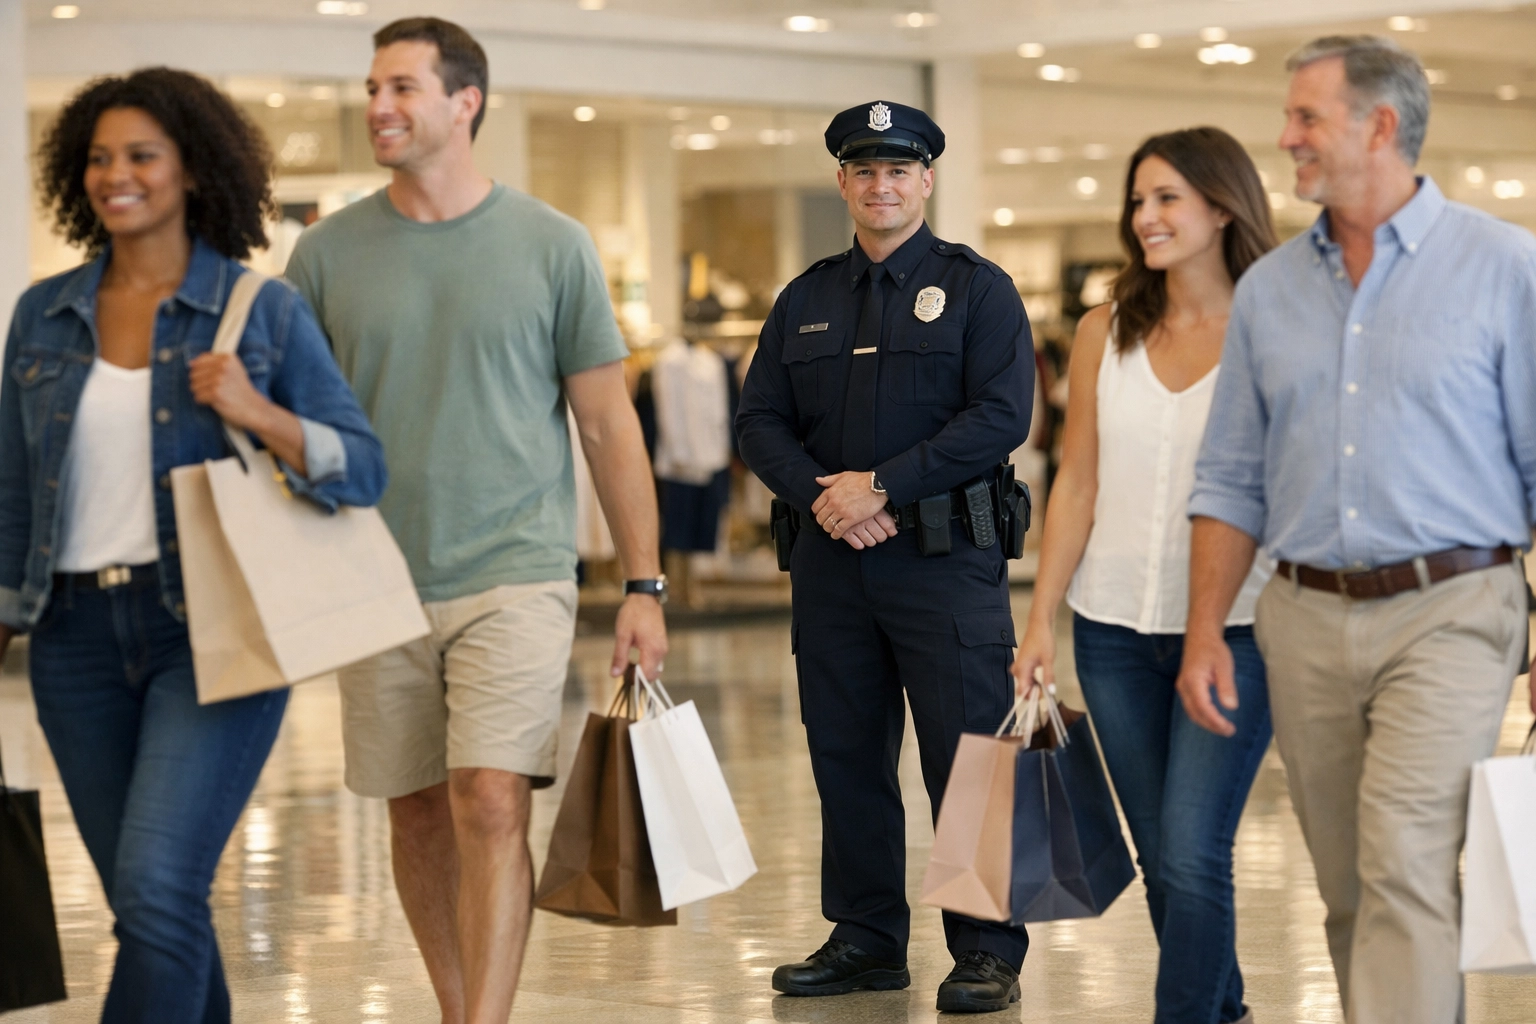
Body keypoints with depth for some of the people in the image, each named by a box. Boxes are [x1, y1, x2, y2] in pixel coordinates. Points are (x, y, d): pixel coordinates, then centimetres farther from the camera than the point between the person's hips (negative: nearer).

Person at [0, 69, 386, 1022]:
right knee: (150, 907, 10)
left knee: (158, 891, -17)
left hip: (212, 629, -4)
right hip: (79, 634, 4)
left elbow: (364, 470, -2)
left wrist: (258, 413, -18)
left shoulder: (266, 311, -1)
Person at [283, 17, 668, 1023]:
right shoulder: (328, 253, 5)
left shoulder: (553, 246, 0)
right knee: (418, 818, 9)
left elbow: (609, 423, 4)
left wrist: (645, 584, 0)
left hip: (515, 576, -3)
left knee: (492, 807, -14)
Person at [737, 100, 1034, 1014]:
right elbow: (761, 419, 11)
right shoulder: (807, 299, 15)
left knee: (966, 759, -5)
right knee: (846, 757, 9)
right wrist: (819, 494, -8)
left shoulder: (976, 288, 1)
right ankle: (866, 939, 20)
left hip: (945, 556, -5)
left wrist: (883, 485, -15)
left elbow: (1001, 416, -10)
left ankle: (987, 952, 2)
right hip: (832, 560, 5)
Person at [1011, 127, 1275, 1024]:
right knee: (1162, 857, 11)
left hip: (1235, 629, -4)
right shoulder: (1106, 334, 7)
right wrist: (1042, 622, 6)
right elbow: (1078, 485, 9)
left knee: (1192, 853, -10)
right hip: (1116, 628, 4)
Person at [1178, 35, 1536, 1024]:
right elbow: (1232, 482, 14)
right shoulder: (1269, 290, 11)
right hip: (1307, 619, 5)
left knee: (1407, 867, -18)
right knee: (1350, 893, 10)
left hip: (1448, 614, -5)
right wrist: (1206, 632, 5)